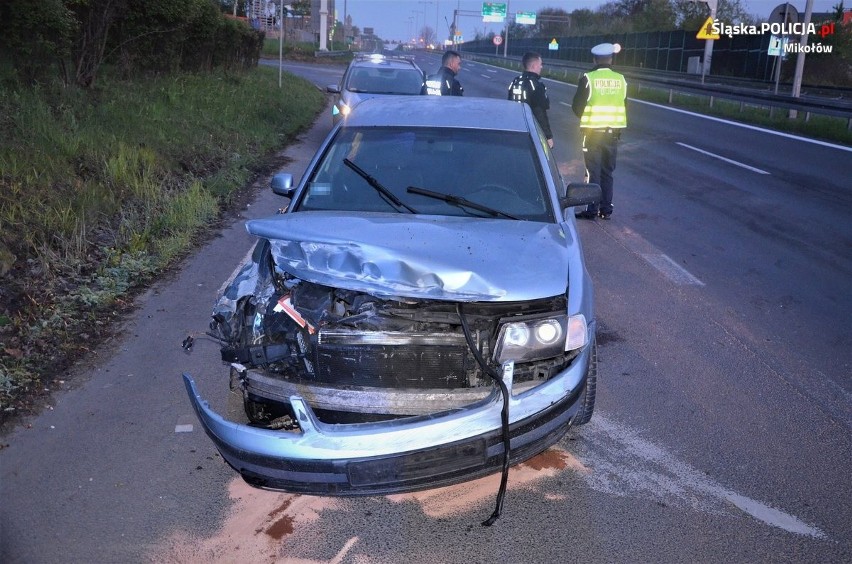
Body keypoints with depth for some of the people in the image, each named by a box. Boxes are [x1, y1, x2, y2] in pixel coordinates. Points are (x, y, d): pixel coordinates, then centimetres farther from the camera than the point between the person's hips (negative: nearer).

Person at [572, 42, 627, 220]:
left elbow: (577, 106, -6)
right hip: (613, 132, 4)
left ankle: (592, 210, 2)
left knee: (593, 172, 2)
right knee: (607, 172, 12)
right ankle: (606, 209, 14)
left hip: (593, 132, -4)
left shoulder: (588, 78, -10)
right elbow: (623, 107, 10)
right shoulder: (620, 79, 3)